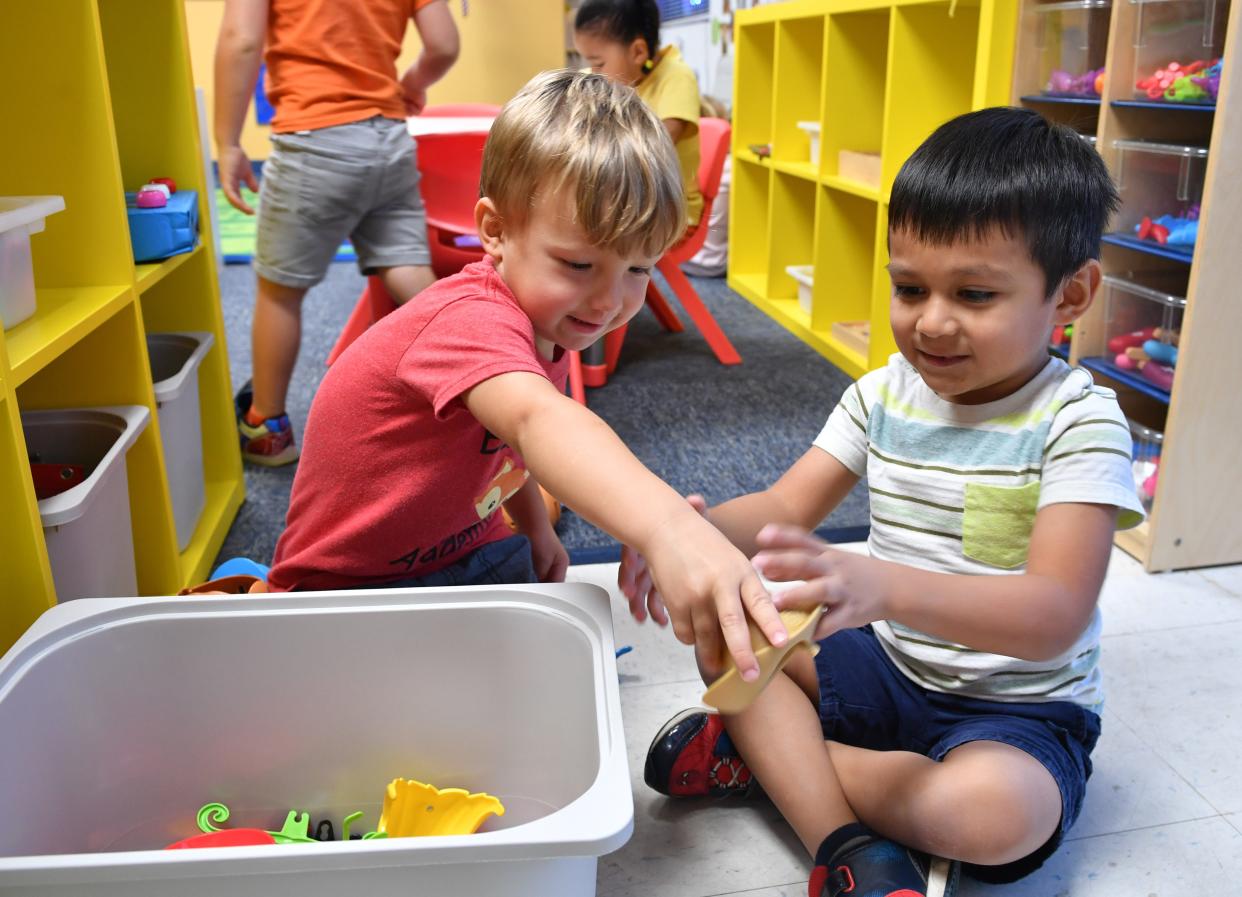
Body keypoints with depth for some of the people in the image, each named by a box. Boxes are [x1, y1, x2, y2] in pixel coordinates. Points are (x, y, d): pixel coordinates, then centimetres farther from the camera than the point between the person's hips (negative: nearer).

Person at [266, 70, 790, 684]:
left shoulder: (546, 321, -2)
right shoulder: (471, 320, -31)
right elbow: (539, 421, -53)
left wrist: (535, 529, 5)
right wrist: (666, 526, -68)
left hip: (466, 552, 8)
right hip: (349, 587, -8)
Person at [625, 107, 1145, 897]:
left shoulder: (1076, 420, -17)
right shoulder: (884, 395, 0)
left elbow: (1056, 615, -29)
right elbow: (784, 509, -3)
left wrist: (885, 587, -48)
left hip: (1020, 708, -5)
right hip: (885, 663, 5)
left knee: (995, 810, -36)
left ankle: (767, 753, -14)